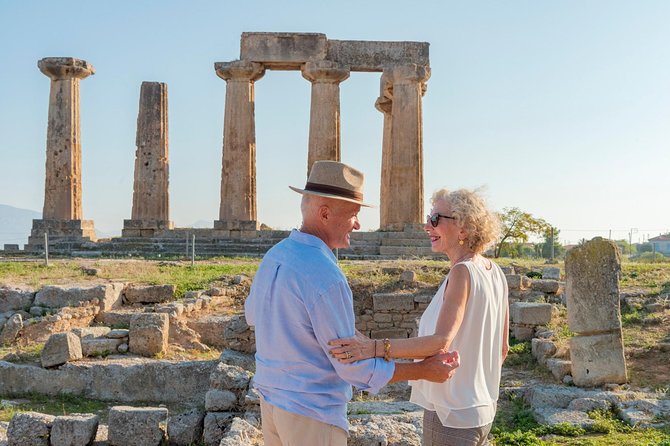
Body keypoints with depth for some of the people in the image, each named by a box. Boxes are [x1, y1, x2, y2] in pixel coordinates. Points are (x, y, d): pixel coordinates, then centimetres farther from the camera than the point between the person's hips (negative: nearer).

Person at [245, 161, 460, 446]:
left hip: (271, 400, 9)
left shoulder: (274, 256, 0)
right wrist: (424, 371, -13)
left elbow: (252, 315, 19)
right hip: (312, 412, -8)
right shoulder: (325, 277, -27)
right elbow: (353, 368, -22)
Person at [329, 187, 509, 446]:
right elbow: (502, 347, 11)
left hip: (452, 415, -8)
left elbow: (441, 342, -31)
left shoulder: (463, 272, -19)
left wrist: (373, 348, -40)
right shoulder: (495, 273, 5)